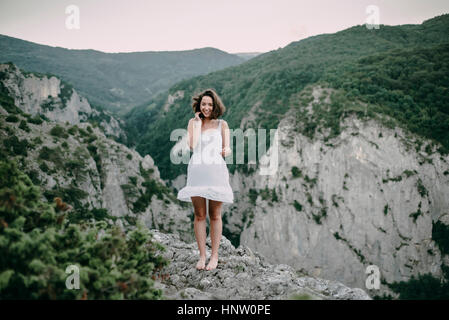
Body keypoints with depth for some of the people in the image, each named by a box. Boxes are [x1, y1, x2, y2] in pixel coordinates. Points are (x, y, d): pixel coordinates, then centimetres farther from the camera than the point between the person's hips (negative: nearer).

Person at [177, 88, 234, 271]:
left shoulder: (222, 124, 10)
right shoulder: (193, 122, 11)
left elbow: (227, 150, 6)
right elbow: (192, 145, -5)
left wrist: (226, 151, -17)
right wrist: (198, 123, -1)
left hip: (216, 170, -1)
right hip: (197, 170, 1)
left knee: (214, 215, 3)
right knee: (199, 215, 1)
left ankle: (214, 256, 10)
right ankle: (202, 255, 9)